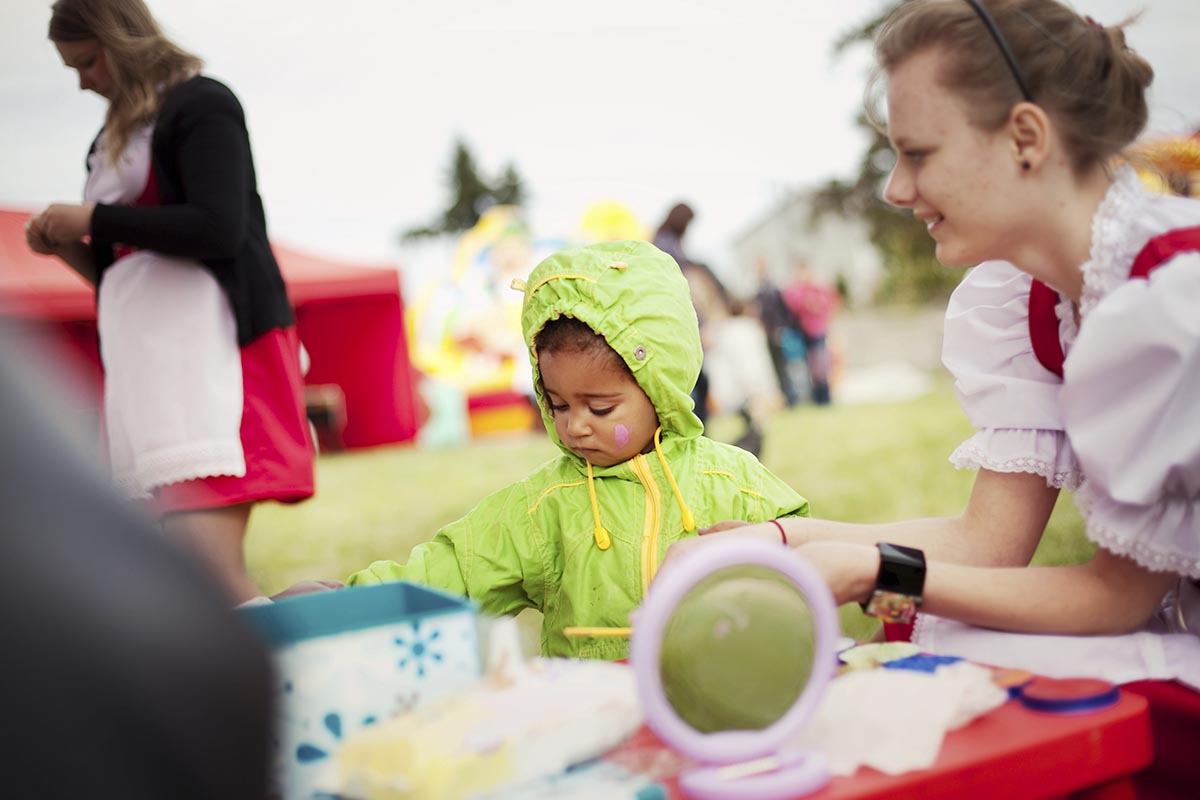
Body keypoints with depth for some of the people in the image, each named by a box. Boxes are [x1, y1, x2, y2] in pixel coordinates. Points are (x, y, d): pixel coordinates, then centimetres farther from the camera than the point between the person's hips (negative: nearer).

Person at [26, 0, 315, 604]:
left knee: (211, 576, -21)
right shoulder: (119, 137, 25)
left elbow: (218, 230, -14)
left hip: (208, 345, -8)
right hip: (145, 364, 8)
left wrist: (95, 219, -7)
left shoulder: (200, 104, 1)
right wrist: (67, 247, 9)